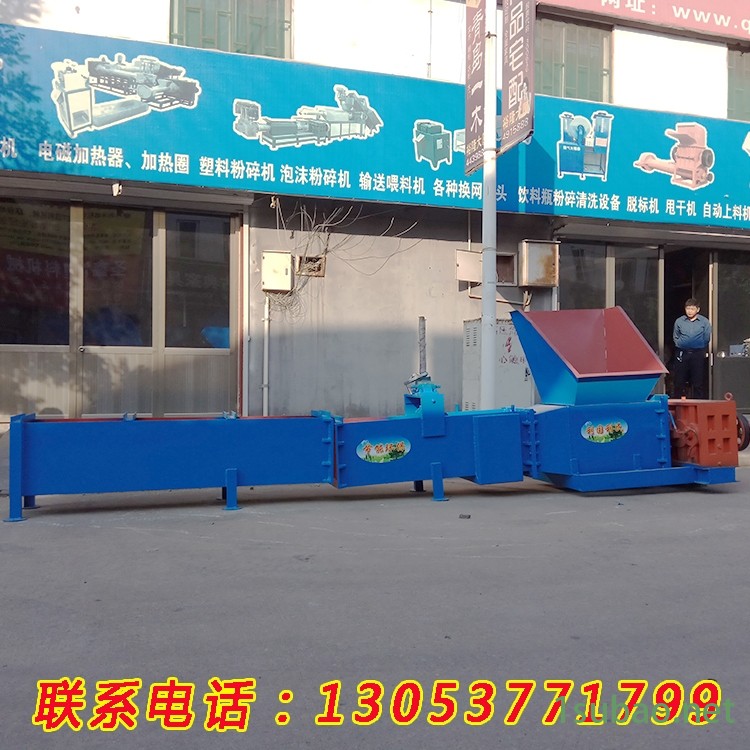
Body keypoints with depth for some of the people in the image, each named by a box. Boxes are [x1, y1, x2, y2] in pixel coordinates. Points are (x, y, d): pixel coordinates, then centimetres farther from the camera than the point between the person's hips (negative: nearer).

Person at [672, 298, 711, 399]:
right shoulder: (679, 321, 5)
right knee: (680, 379, 3)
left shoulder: (704, 322, 1)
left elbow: (707, 338, 5)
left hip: (698, 353, -1)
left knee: (699, 379, 2)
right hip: (682, 353, 1)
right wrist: (681, 345, 2)